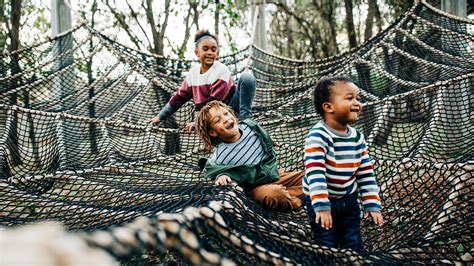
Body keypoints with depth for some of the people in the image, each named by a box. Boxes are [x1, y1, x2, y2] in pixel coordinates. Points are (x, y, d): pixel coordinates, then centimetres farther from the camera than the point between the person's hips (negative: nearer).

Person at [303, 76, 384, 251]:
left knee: (354, 247, 10)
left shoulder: (357, 137, -2)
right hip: (321, 201, -5)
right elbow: (314, 173, -30)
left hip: (349, 200, 6)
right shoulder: (318, 136, -23)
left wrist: (372, 204, -1)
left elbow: (366, 173, 3)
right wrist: (321, 206, -35)